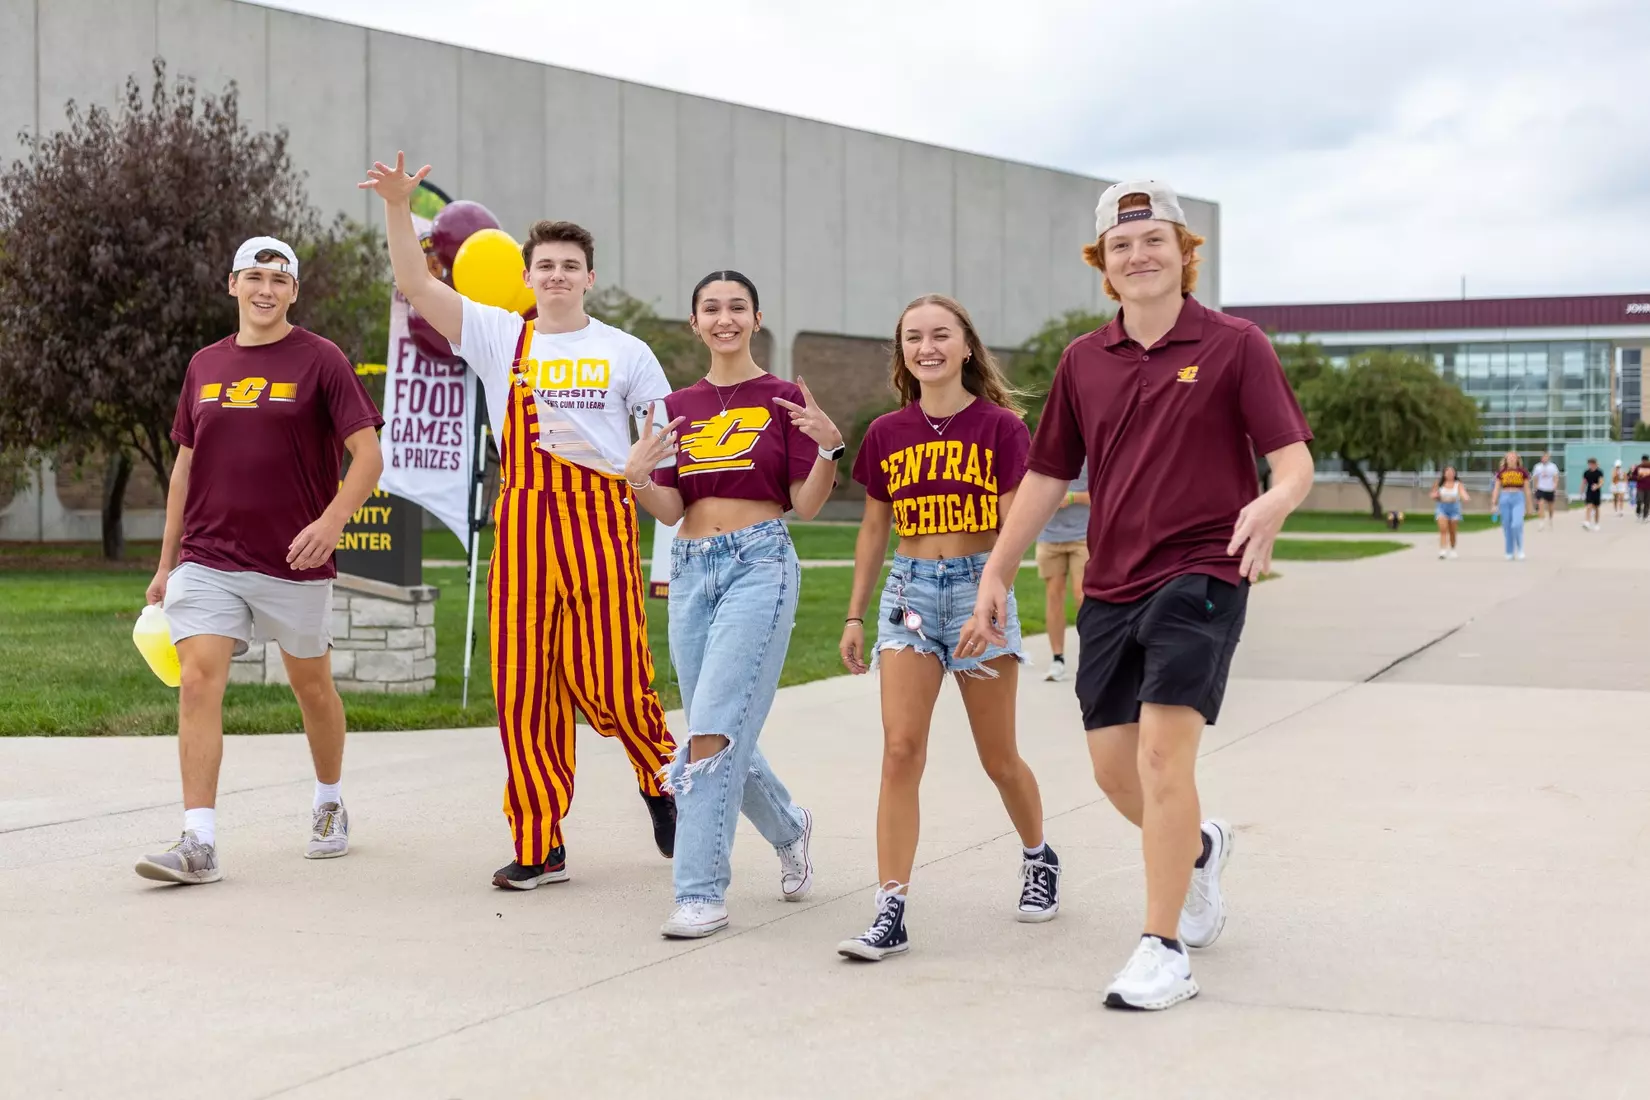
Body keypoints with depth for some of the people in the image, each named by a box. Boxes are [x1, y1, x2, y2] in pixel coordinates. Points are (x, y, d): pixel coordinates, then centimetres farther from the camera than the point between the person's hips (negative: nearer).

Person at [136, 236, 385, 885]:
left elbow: (368, 455, -6)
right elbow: (185, 465, 17)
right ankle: (198, 845, -13)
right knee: (197, 684, -12)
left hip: (294, 564, -3)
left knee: (312, 688, 12)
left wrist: (331, 521, -22)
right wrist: (166, 563, 16)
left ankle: (330, 807, 35)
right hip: (206, 559, 3)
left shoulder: (319, 360, -2)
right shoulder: (205, 366, 11)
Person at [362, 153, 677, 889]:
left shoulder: (624, 352, 9)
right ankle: (539, 847, 8)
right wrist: (397, 207, -11)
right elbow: (416, 286, 2)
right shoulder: (500, 337, 10)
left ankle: (663, 779, 26)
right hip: (523, 518, 2)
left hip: (601, 519, -1)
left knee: (611, 678, -5)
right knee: (524, 684, 0)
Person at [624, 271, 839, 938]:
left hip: (760, 563, -5)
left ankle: (701, 894, -9)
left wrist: (829, 446, -19)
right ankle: (788, 829, 38)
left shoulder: (784, 399, 0)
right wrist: (638, 476, -13)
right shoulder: (678, 408, 12)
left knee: (714, 730, -14)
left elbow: (806, 505, -2)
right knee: (723, 733, 10)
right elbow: (670, 511, 6)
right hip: (691, 568, 5)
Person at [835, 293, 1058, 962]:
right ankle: (890, 913, -10)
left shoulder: (1000, 426, -4)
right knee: (901, 751, -10)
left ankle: (1040, 859, 38)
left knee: (998, 758, 9)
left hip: (978, 586, -2)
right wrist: (854, 617, 12)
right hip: (908, 592, 2)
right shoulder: (886, 434, 6)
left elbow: (1013, 527, -7)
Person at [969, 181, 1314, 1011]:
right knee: (1114, 769, 8)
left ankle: (1165, 951, -8)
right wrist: (996, 574, 13)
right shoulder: (1083, 361, 9)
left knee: (1163, 751, -17)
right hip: (1109, 587, 5)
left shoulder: (1234, 346, -3)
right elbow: (1046, 475, 16)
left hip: (1200, 575, -5)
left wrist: (1271, 506, -31)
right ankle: (1199, 850, 41)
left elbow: (1294, 459, -9)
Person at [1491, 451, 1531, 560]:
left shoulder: (1523, 472, 6)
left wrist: (1528, 505, 9)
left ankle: (1520, 548, 4)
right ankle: (1510, 553, 13)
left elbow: (1527, 490, 9)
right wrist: (1493, 504, 2)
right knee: (1506, 527, 3)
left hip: (1518, 499, -2)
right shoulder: (1501, 472, 8)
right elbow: (1496, 489, 9)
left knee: (1517, 525, -18)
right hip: (1505, 499, 2)